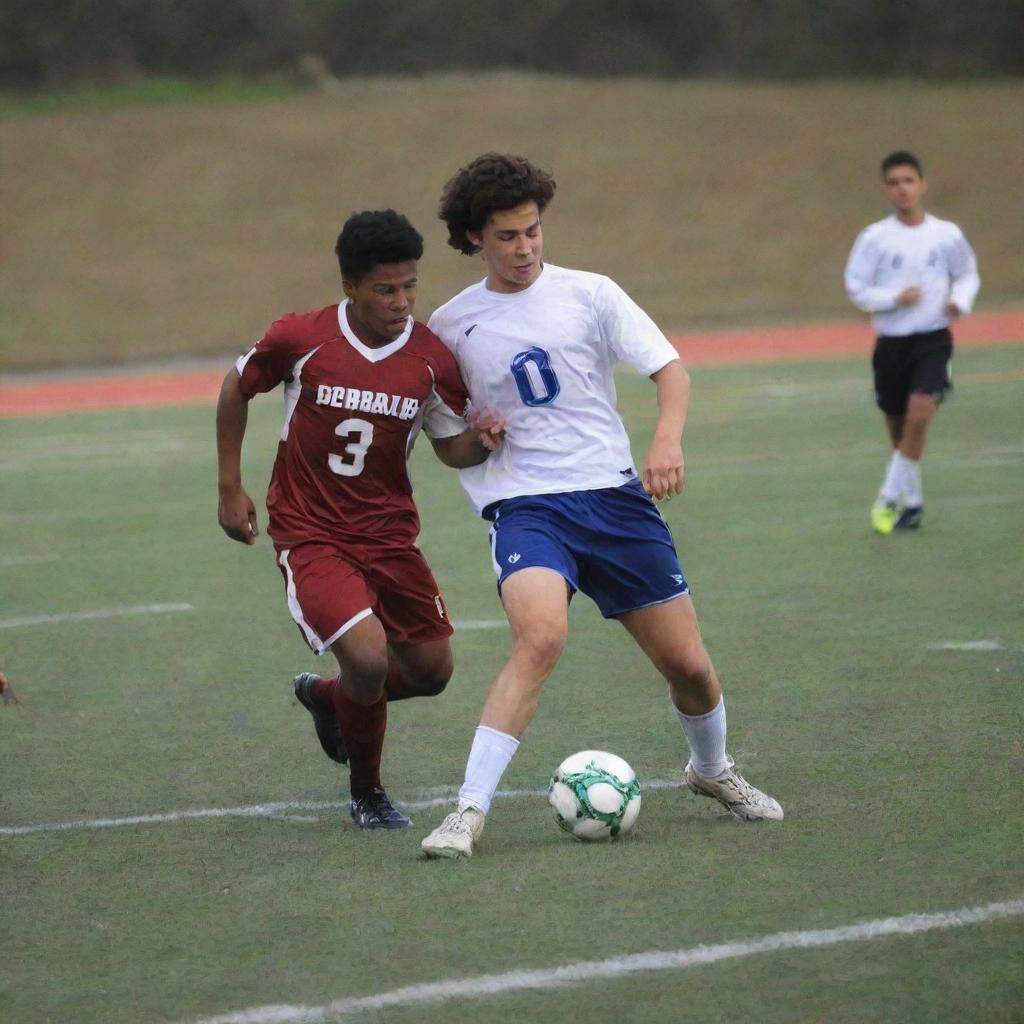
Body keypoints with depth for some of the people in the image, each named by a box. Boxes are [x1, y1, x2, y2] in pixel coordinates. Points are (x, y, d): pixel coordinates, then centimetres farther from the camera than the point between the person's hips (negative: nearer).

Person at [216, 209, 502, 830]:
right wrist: (230, 488, 5)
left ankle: (328, 697, 40)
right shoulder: (300, 340, -14)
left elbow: (451, 447, 4)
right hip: (310, 534, -4)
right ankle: (367, 794, 2)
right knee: (368, 654, -24)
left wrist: (482, 443, -20)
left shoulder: (432, 359, -8)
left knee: (431, 672, 8)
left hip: (390, 533, 4)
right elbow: (238, 387, 4)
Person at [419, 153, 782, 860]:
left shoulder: (590, 294, 3)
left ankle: (713, 770, 37)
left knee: (687, 662, 4)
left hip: (614, 494, 2)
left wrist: (668, 439, -21)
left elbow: (669, 367, -2)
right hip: (526, 504, -2)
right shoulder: (451, 325, 6)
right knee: (542, 635, -31)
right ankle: (470, 812, -30)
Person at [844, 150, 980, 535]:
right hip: (891, 341, 1)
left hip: (933, 339, -1)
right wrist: (895, 298, -19)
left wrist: (960, 299, -7)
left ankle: (889, 498, -10)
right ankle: (912, 501, 28)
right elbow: (856, 288, -4)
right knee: (897, 426, 10)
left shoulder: (947, 235, -2)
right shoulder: (875, 238, -5)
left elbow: (968, 274, 13)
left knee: (919, 415, -20)